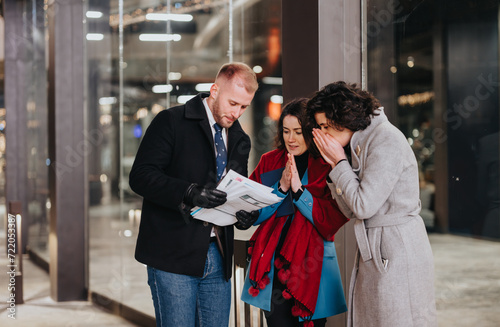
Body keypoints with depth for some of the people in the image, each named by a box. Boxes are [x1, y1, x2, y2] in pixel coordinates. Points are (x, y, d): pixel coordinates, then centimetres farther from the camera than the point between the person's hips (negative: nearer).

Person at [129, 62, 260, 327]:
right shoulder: (171, 122, -5)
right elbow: (140, 176, -14)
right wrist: (190, 193, -27)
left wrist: (244, 213, -3)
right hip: (173, 254, -6)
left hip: (217, 256, 6)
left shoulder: (240, 139, 15)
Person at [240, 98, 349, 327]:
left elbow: (332, 222, -10)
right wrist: (281, 188, -11)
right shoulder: (269, 162, 8)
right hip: (272, 265, 2)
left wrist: (299, 189, -16)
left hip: (311, 269, -2)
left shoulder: (328, 167, -2)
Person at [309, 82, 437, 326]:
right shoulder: (361, 143, 13)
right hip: (373, 253, 9)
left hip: (397, 253, -9)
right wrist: (335, 167, 2)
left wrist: (340, 162, -8)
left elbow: (363, 205, -19)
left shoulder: (387, 141, -14)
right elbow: (351, 211, 11)